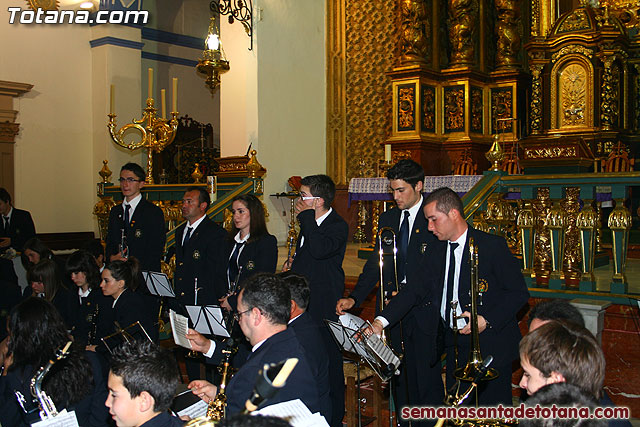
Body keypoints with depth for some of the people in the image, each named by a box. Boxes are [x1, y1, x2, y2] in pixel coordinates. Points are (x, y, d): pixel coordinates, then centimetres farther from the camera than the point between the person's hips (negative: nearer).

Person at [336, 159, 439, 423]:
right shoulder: (387, 219, 12)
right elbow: (375, 263, 10)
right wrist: (354, 298, -2)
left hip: (424, 309, -5)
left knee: (426, 378, 0)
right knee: (399, 376, 13)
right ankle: (403, 420, 26)